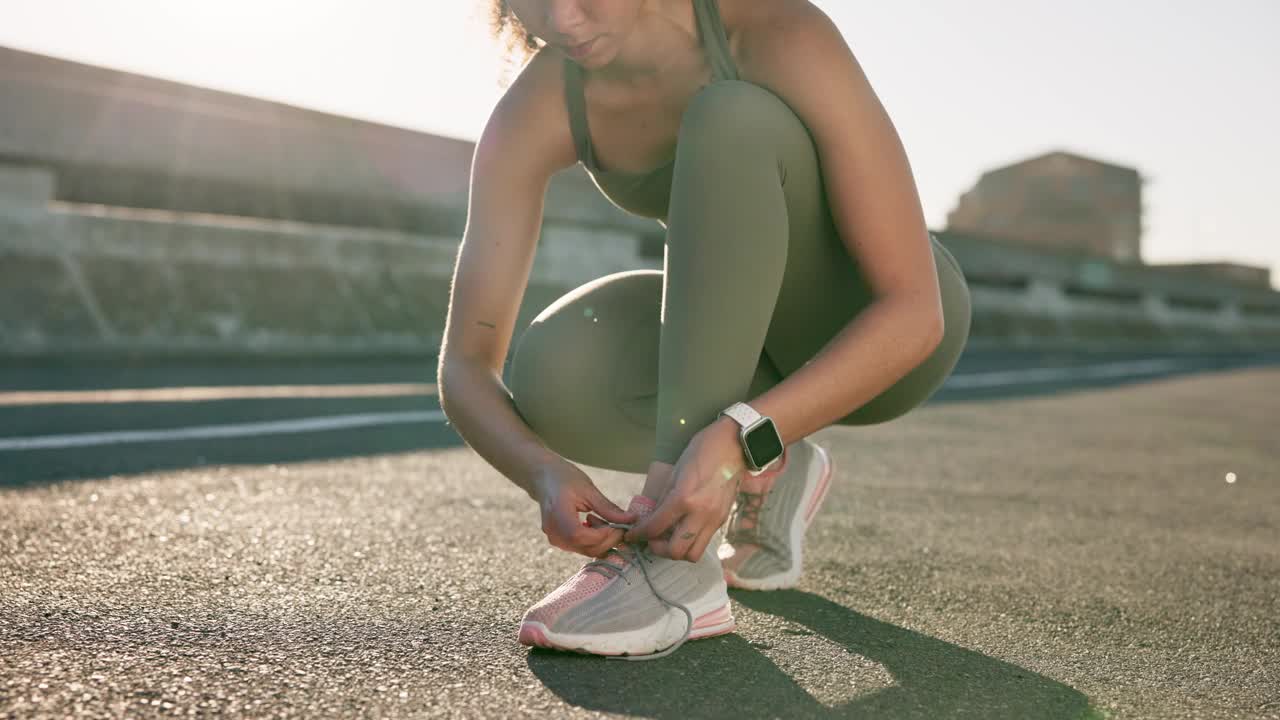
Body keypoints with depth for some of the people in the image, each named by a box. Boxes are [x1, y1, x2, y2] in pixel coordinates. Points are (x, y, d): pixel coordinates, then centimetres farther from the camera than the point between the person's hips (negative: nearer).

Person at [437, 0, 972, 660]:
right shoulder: (534, 111, -16)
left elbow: (916, 309, -32)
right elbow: (466, 365, -18)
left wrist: (736, 442, -44)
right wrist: (544, 472, -38)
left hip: (884, 327, -3)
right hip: (752, 329, 4)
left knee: (729, 120, -33)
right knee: (552, 373, -29)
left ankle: (678, 563, -33)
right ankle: (768, 474, 1)